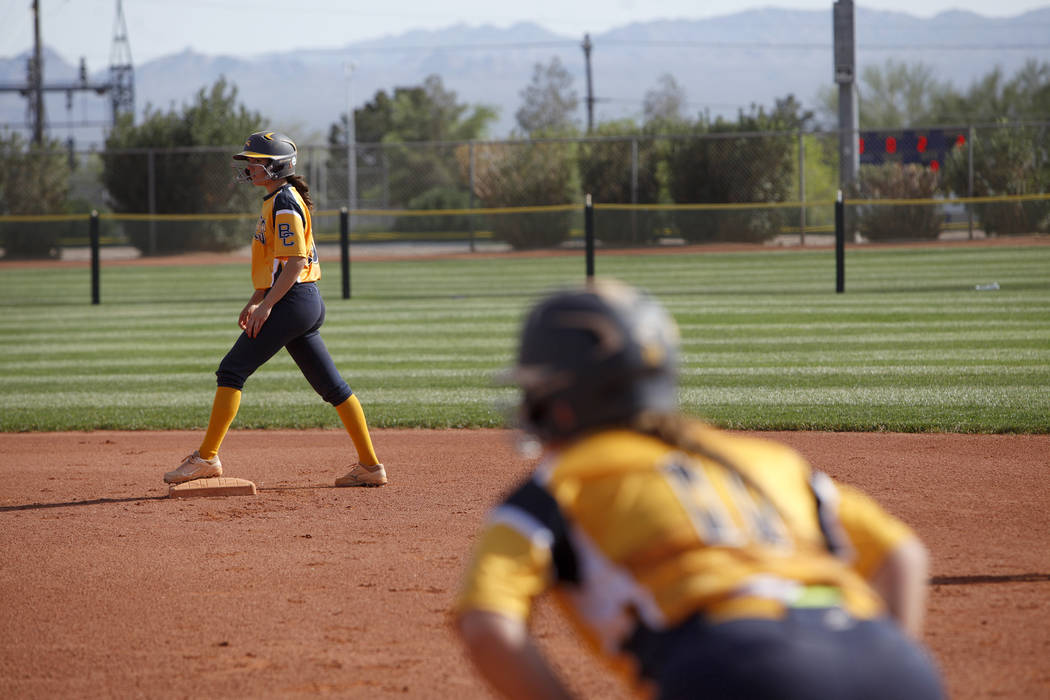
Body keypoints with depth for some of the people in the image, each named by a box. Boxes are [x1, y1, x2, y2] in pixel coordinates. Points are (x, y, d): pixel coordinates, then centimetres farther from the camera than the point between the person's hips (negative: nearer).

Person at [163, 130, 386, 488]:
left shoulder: (284, 203, -12)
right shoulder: (276, 200, 18)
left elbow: (296, 260, -20)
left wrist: (266, 305, -21)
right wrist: (255, 301, 22)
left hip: (293, 299, -10)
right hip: (308, 304, 10)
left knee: (232, 371, -9)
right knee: (331, 385, 9)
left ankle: (206, 458, -10)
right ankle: (370, 465, 10)